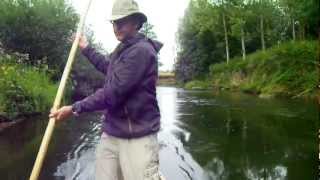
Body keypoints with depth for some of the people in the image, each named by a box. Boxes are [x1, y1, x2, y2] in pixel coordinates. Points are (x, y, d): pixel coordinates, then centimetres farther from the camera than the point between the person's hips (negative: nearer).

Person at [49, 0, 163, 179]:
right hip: (111, 133, 9)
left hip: (136, 137, -9)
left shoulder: (141, 51, -18)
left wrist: (75, 109, -15)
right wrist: (86, 48, 37)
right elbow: (108, 67, 36)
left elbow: (112, 93, -21)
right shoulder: (123, 49, 14)